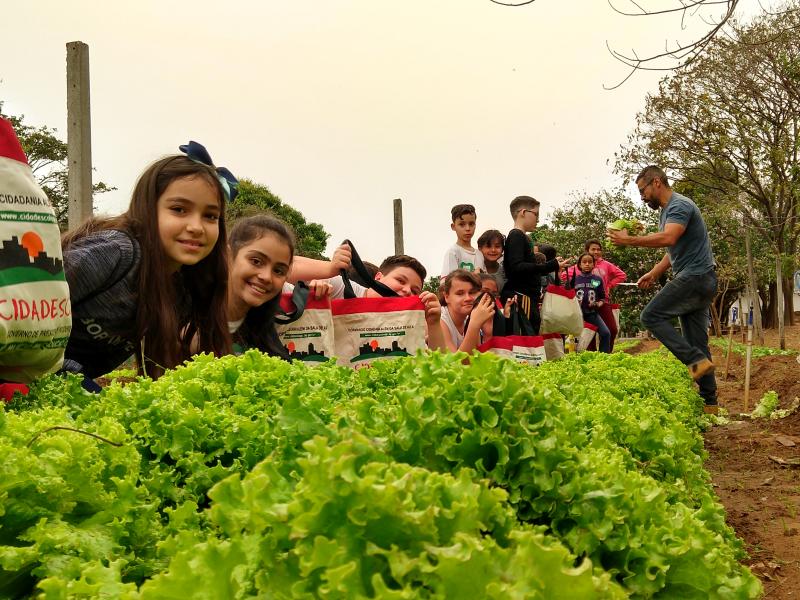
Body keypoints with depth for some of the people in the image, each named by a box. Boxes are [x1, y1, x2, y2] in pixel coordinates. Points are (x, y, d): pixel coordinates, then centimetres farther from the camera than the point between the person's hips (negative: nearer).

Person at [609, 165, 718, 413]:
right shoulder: (665, 210, 21)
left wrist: (629, 240, -24)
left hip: (695, 277, -10)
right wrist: (653, 274, 17)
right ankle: (709, 400, 10)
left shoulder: (679, 205, -12)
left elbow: (668, 238, -29)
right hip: (701, 281, 10)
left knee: (652, 316, -14)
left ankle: (696, 360, -16)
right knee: (696, 342, 8)